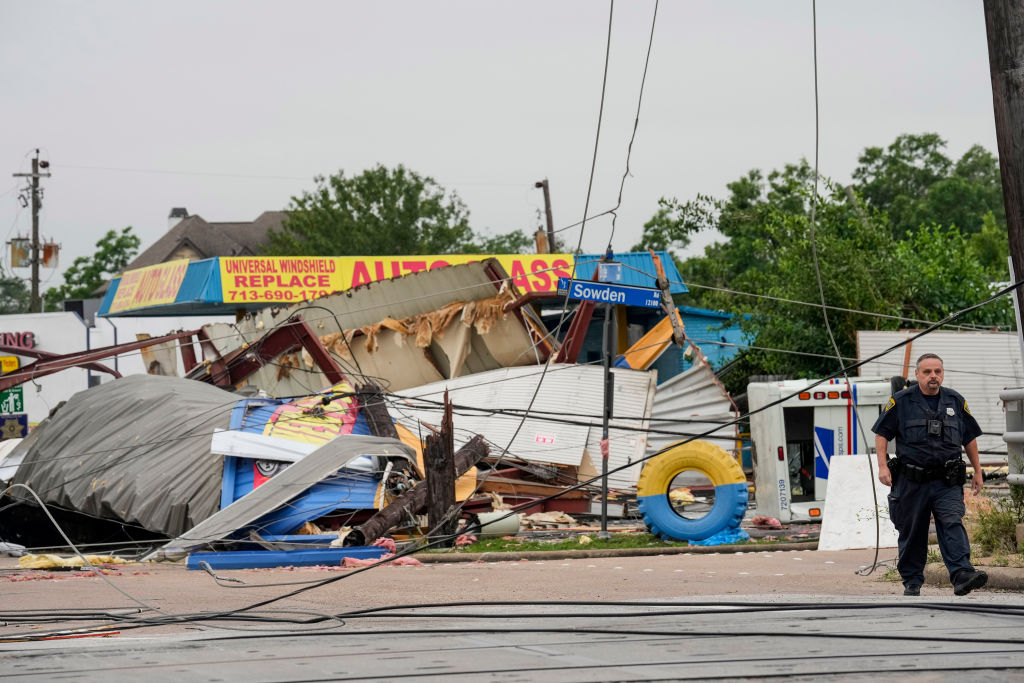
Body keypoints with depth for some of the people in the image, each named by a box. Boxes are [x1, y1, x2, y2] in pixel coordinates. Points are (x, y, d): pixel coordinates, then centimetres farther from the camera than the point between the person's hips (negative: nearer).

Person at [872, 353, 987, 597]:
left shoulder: (956, 402, 11)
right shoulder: (901, 402, 3)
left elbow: (970, 438, 19)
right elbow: (882, 434, 4)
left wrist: (977, 471, 18)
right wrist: (883, 466, -7)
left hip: (947, 482, 1)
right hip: (912, 482, -1)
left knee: (952, 524, -16)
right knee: (912, 532, 7)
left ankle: (963, 575, -29)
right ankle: (912, 581, 19)